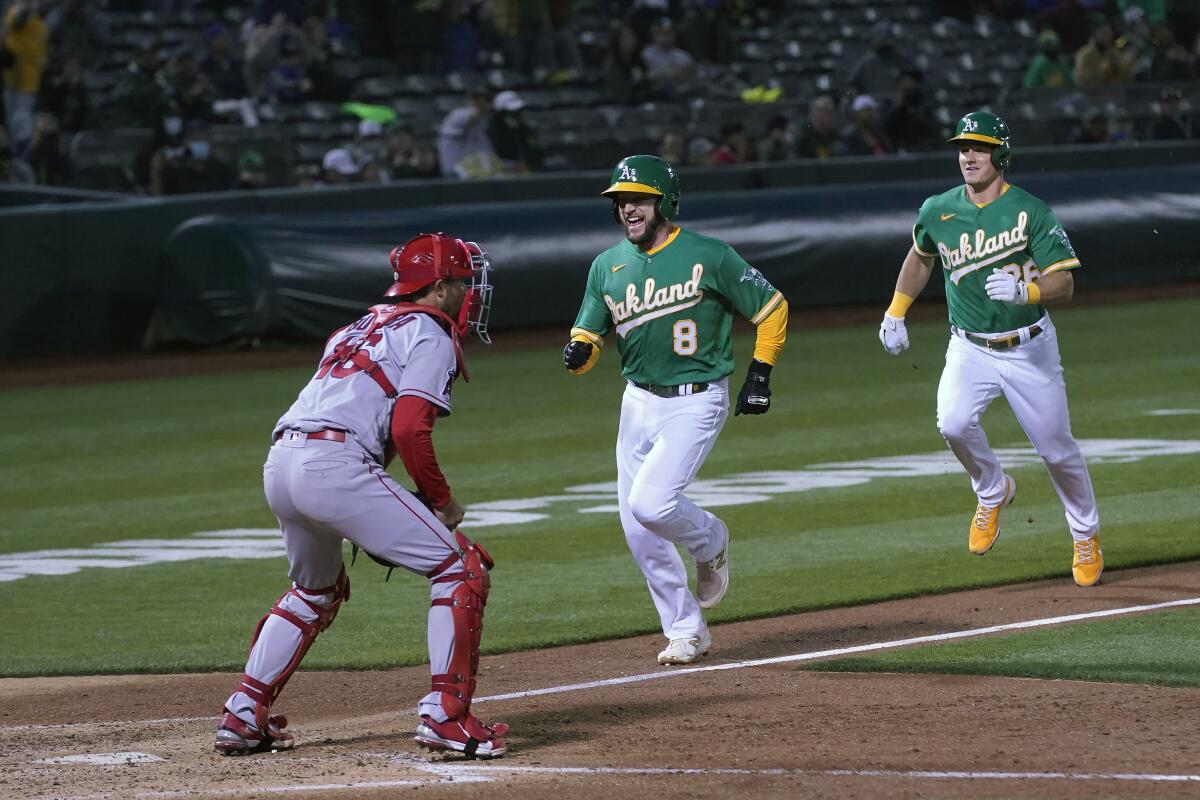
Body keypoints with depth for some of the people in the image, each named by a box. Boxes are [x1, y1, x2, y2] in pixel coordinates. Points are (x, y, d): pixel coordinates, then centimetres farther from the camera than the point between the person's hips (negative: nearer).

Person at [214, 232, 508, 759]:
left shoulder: (361, 327, 30)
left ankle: (243, 715, 27)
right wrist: (442, 501, 3)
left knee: (315, 591, 32)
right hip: (335, 465, -9)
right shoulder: (431, 335, 5)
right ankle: (445, 716, -9)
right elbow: (409, 428, -10)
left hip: (278, 466, 9)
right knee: (461, 568, -2)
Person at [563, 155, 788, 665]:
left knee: (651, 503, -22)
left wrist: (760, 372, -5)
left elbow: (772, 308, 0)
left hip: (696, 402, -6)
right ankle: (686, 632, 18)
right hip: (639, 402, 6)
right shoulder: (607, 266, 5)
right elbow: (587, 337, 7)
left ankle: (710, 542, 11)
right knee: (638, 531, 4)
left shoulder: (709, 257, -9)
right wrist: (578, 353, -17)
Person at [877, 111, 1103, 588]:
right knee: (954, 423, -26)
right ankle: (992, 492, 4)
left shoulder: (1032, 212, -13)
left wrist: (1025, 290, -37)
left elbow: (1064, 286, -17)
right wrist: (895, 313, 18)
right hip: (970, 349, 2)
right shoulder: (937, 212, -2)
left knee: (1057, 450, 5)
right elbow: (921, 256, 21)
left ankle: (1086, 535, 30)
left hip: (1029, 349, -2)